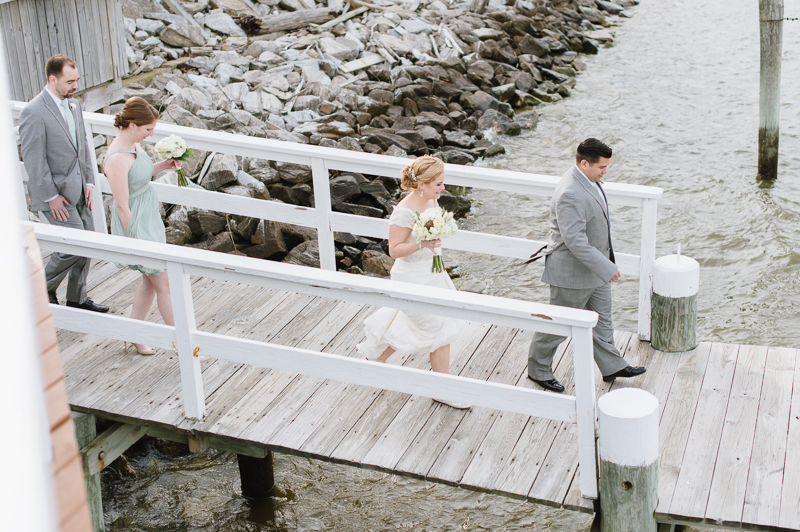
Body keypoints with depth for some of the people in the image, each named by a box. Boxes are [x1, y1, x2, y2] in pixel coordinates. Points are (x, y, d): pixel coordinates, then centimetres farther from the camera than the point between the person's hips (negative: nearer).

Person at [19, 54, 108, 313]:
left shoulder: (74, 105, 8)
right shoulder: (33, 112, -18)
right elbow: (33, 160, -18)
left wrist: (89, 182, 7)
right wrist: (51, 197, -17)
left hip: (78, 190, 8)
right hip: (56, 193, -8)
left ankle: (77, 298, 26)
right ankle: (44, 287, 13)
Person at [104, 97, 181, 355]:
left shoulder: (133, 145, 1)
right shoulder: (117, 158, -26)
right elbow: (122, 205, -23)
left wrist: (161, 166, 3)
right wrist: (136, 241, -19)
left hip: (150, 218, 9)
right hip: (135, 224, -9)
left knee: (151, 280, 17)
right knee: (165, 284, 0)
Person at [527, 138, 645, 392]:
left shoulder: (588, 181, 2)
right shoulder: (570, 194, -31)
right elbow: (575, 241, -33)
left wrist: (605, 263, 23)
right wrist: (606, 268, -28)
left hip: (595, 266, 10)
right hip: (573, 272, -10)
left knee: (601, 319, 22)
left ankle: (612, 366, 37)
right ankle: (538, 370, 26)